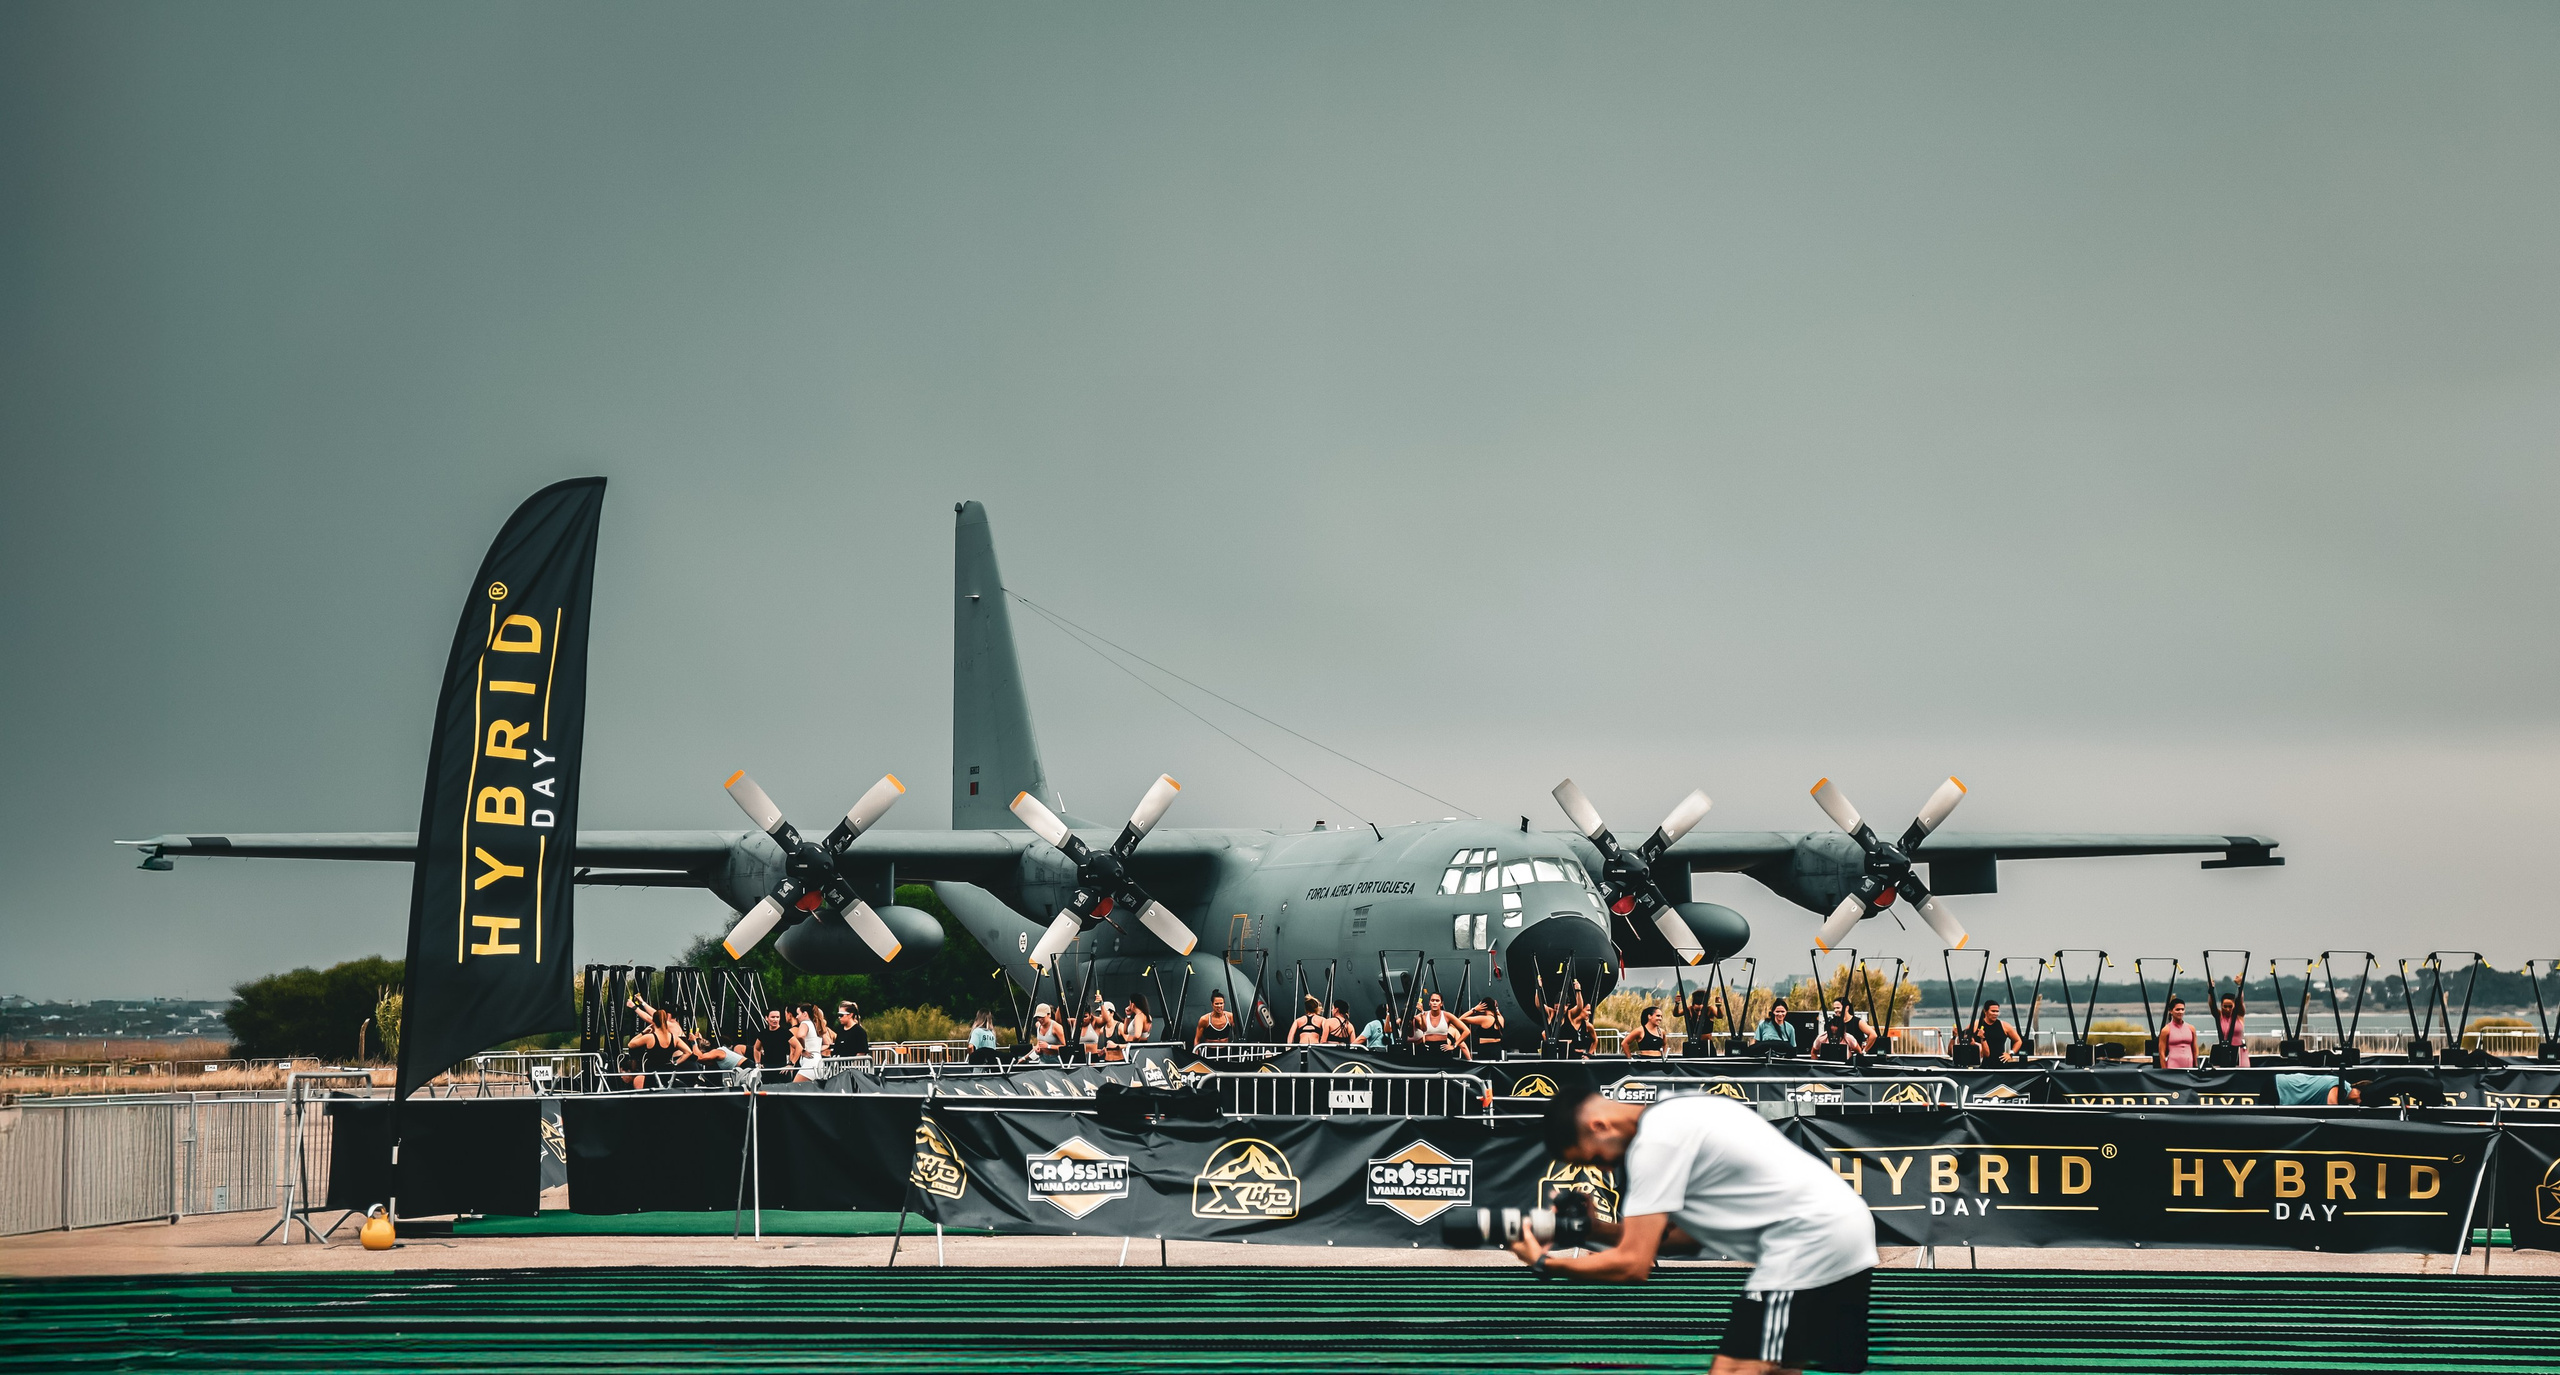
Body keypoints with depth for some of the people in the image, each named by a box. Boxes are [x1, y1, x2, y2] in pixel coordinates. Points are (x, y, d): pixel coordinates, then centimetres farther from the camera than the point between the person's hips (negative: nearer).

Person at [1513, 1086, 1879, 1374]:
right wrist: (1599, 1229, 15)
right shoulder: (1676, 1118, 17)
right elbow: (1692, 1233, 22)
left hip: (1807, 1242, -11)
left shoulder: (1654, 1143, -12)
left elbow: (1632, 1265, -12)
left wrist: (1545, 1263, 1)